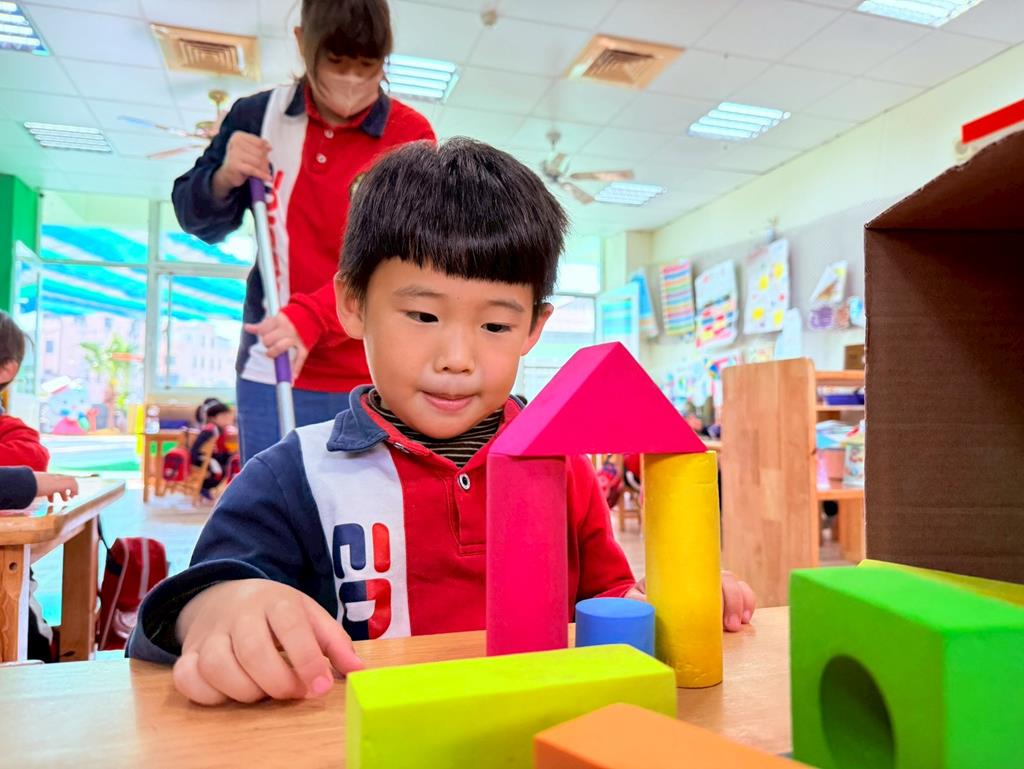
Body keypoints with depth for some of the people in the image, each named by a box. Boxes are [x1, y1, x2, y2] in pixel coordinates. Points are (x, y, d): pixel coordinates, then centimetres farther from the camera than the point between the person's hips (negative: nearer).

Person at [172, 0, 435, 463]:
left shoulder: (409, 136, -3)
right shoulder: (258, 116, 5)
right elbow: (197, 221, 14)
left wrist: (311, 317, -25)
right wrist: (224, 179, -8)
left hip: (378, 381, -2)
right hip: (270, 373, 3)